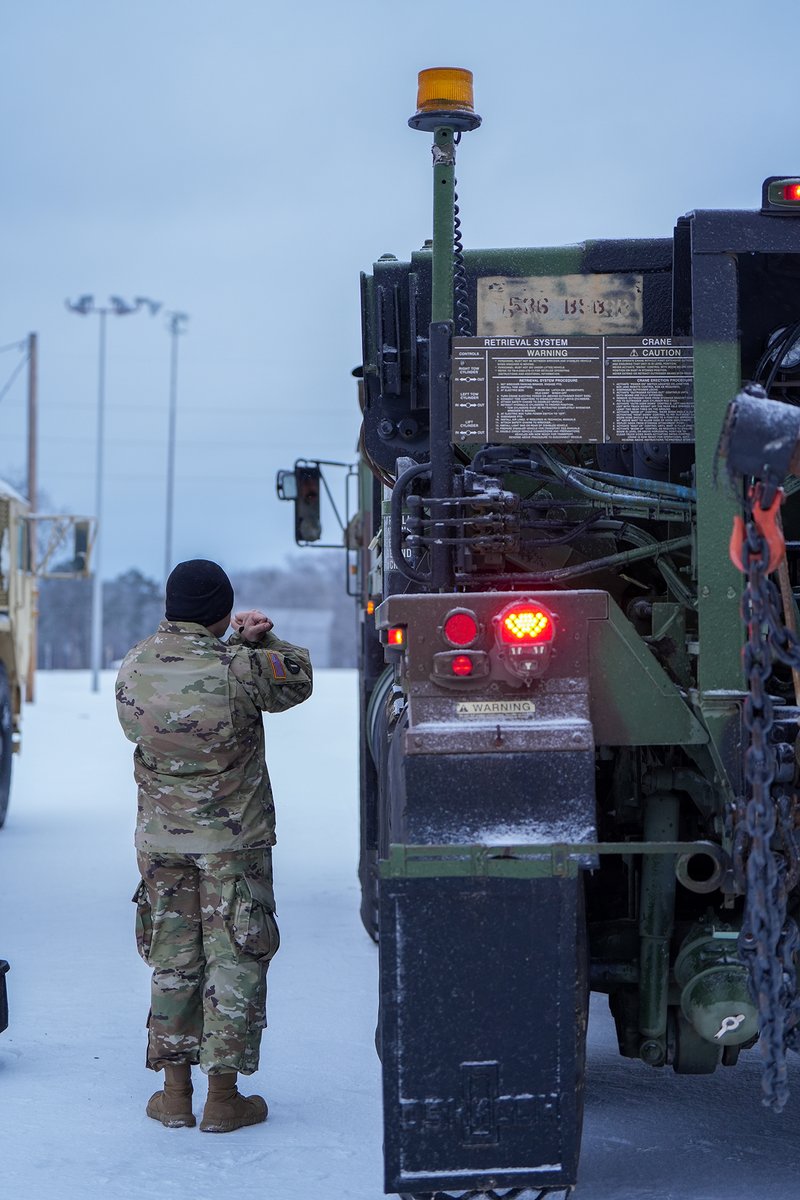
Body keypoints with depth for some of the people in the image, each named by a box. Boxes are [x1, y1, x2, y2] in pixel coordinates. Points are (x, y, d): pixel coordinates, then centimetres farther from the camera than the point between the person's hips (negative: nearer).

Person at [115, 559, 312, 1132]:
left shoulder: (134, 667, -4)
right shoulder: (238, 669, -18)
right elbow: (298, 679, -3)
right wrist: (259, 641, 9)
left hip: (161, 840, 4)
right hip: (235, 840, -4)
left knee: (172, 959, 13)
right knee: (234, 959, 5)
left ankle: (175, 1091, 18)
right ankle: (224, 1096, 9)